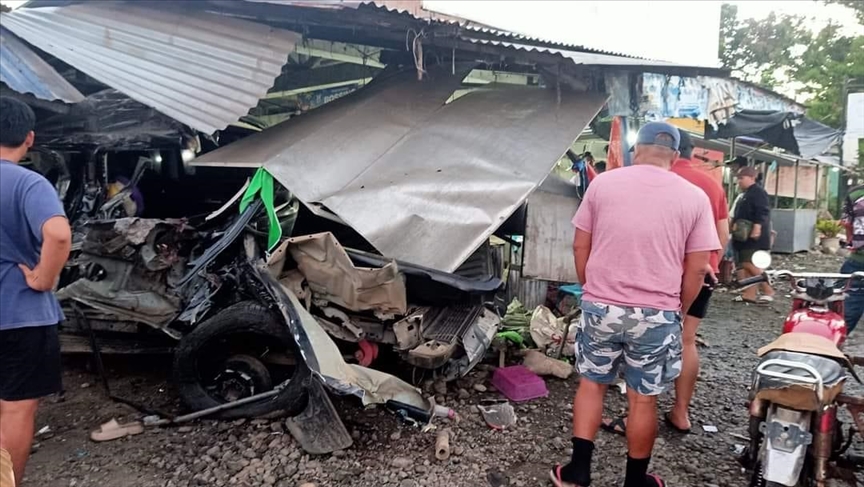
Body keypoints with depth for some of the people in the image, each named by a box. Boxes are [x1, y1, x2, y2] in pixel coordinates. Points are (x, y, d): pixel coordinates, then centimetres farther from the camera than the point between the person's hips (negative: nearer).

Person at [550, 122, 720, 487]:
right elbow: (696, 269, -2)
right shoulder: (694, 198, -2)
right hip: (657, 315, 0)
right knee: (643, 399, 12)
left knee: (591, 383, 18)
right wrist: (678, 309, 14)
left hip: (600, 307, 1)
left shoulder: (603, 183, 0)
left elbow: (580, 246, 4)